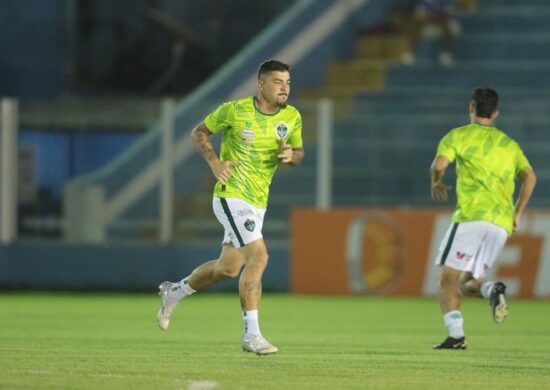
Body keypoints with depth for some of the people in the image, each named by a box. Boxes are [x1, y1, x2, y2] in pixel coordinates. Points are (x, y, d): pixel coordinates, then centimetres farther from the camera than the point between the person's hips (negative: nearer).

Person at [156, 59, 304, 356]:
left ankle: (173, 293, 41)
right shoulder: (235, 110, -10)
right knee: (258, 256, -21)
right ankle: (251, 334, -17)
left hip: (257, 203, 7)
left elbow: (298, 152, 15)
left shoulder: (292, 117, 2)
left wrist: (291, 155, -10)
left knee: (228, 268, 16)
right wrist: (214, 162, -13)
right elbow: (199, 132, 3)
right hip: (231, 195, -7)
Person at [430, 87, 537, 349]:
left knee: (449, 279, -3)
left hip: (472, 215, -5)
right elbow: (529, 176, 9)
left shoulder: (459, 136, 8)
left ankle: (456, 335, -21)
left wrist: (437, 183, 13)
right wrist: (517, 213, 14)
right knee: (467, 283, 12)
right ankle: (491, 290, -22)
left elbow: (439, 164, -8)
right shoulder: (509, 144, 22)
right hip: (502, 223, 5)